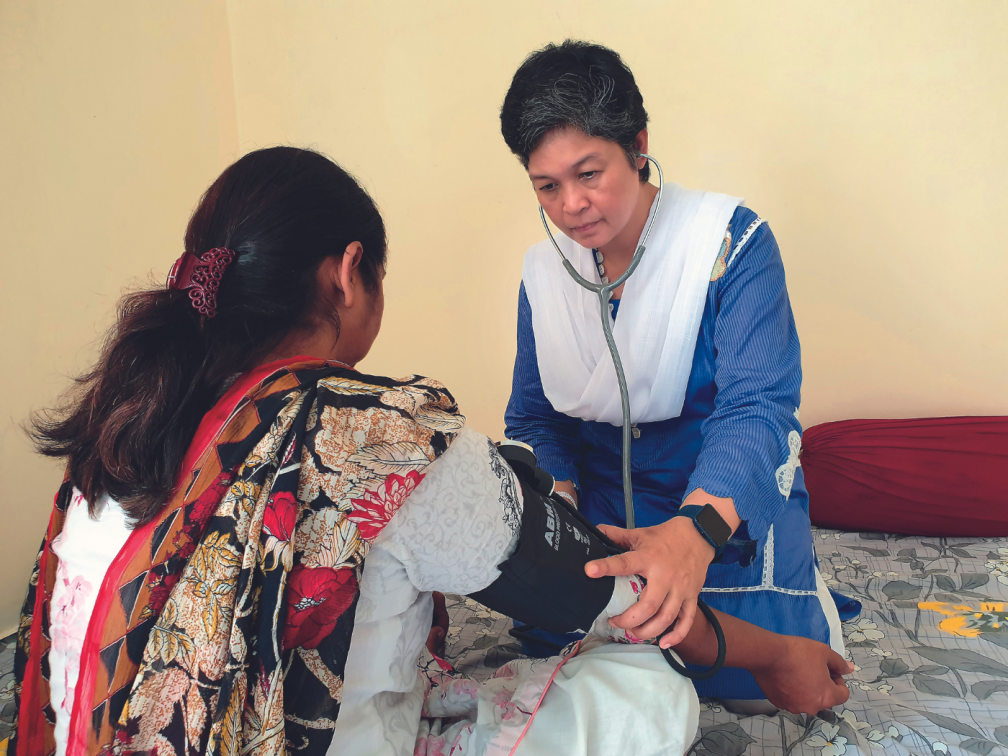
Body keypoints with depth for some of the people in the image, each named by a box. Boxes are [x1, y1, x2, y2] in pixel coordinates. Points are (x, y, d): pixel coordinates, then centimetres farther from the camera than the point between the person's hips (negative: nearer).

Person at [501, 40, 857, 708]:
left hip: (729, 511, -3)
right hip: (601, 521, 4)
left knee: (755, 683, -13)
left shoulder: (731, 240, -17)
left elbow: (757, 406, -28)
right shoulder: (544, 273, 0)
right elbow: (534, 420, 4)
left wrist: (695, 531, -47)